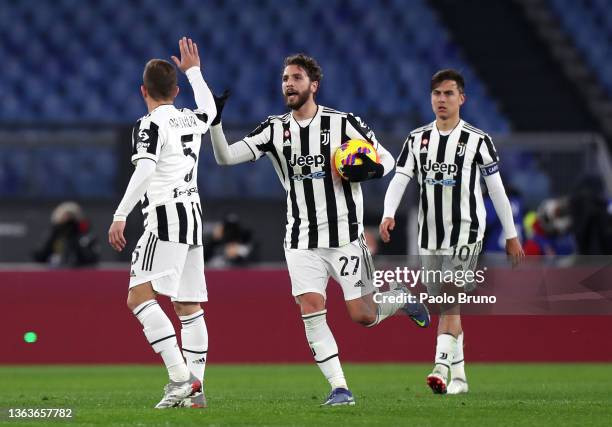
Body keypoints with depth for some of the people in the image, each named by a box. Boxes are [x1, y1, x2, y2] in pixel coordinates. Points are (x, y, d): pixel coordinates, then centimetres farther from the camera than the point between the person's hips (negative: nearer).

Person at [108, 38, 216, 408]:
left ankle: (180, 376, -26)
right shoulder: (192, 120, 15)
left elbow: (144, 171, -21)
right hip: (193, 212, 8)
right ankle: (195, 388, 7)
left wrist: (120, 216, -22)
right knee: (189, 305, 10)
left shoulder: (151, 125, -7)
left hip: (166, 215, -8)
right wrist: (194, 70, 52)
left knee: (140, 296, -14)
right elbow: (210, 109, 40)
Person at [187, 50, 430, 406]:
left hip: (345, 235, -2)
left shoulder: (344, 123, -5)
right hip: (302, 240, 3)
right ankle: (340, 387, -8)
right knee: (311, 308, -14)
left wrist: (369, 171, -19)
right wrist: (215, 121, -19)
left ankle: (401, 299, 32)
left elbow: (386, 159, 3)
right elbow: (226, 157, -3)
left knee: (363, 316, -3)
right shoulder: (274, 130, 3)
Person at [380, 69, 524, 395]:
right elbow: (399, 179, -1)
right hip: (429, 236, 4)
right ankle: (459, 377, 16)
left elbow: (496, 188, 2)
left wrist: (511, 235, 5)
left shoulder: (477, 141, -3)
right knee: (446, 308, 9)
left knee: (450, 304, -18)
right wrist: (389, 214, -20)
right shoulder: (417, 139, 7)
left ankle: (441, 368, -25)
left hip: (465, 235, -4)